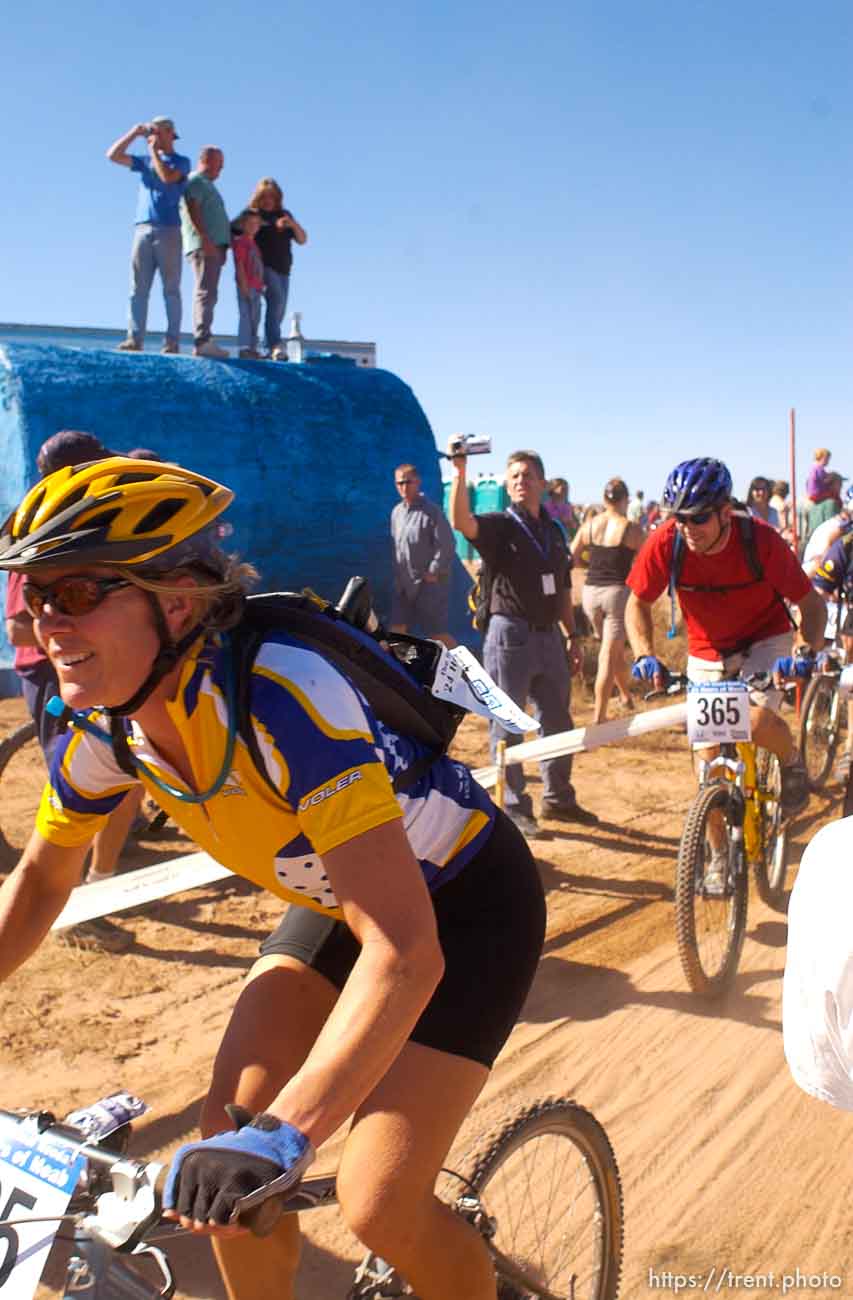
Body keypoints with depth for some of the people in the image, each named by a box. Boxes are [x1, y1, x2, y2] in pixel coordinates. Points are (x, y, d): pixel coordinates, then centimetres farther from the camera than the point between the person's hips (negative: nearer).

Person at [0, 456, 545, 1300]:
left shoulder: (279, 696, -37)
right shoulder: (105, 725, -14)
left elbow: (405, 951, -40)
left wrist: (283, 1132, -47)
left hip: (464, 900, -6)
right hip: (336, 895, 6)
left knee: (380, 1208, -11)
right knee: (224, 1149, -3)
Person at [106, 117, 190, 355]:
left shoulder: (181, 161, 6)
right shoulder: (144, 161, 21)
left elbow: (167, 176, -14)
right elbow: (113, 155, 16)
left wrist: (154, 150, -2)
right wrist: (134, 133, 12)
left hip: (168, 230, -5)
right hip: (142, 230, 5)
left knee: (171, 288, -5)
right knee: (138, 288, -3)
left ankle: (172, 341, -7)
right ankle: (135, 338, -6)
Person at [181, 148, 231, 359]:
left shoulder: (206, 184, 29)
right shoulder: (195, 181, -2)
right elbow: (192, 211, -16)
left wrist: (222, 246, 21)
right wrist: (205, 239, -25)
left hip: (213, 246, 10)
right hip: (204, 246, -10)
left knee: (208, 294, 7)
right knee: (206, 293, -18)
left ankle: (202, 342, 7)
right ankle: (203, 341, -26)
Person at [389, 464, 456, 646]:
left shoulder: (432, 511, -12)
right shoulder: (397, 512, 10)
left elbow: (446, 545, -15)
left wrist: (434, 572, -15)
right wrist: (397, 570, 12)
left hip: (429, 583, -7)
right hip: (403, 583, 7)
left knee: (437, 633, -3)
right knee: (397, 629, 7)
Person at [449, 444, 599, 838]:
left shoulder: (553, 531, 13)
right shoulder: (499, 526, -5)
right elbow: (460, 521, -28)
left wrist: (572, 637, 15)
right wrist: (460, 470, -33)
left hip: (549, 636, 6)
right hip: (510, 635, -6)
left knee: (558, 722, 14)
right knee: (507, 725, 2)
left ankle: (558, 798, 29)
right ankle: (514, 808, 13)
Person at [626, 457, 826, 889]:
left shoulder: (760, 540, -26)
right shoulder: (665, 542, -22)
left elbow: (811, 603, -17)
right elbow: (638, 603, -8)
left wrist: (808, 651, -35)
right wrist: (645, 655, -25)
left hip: (765, 642, -2)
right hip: (707, 653, 3)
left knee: (756, 720, -30)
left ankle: (791, 760, 7)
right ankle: (719, 856, 23)